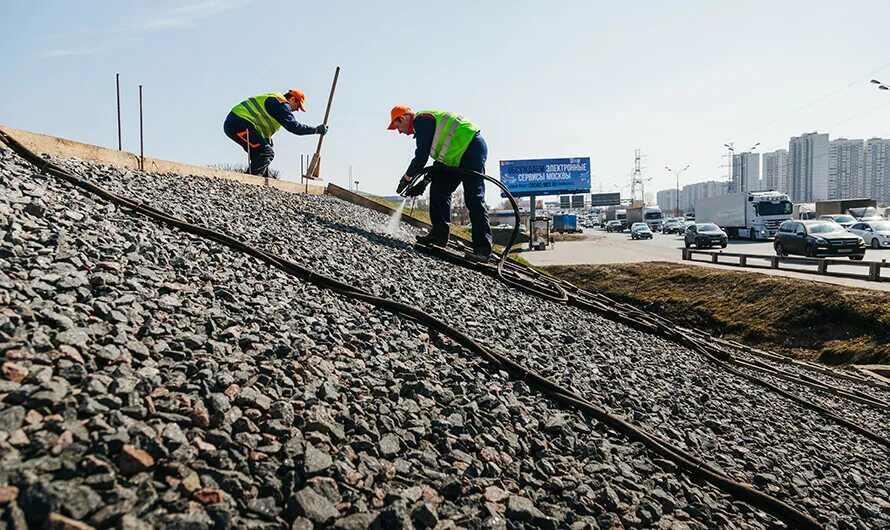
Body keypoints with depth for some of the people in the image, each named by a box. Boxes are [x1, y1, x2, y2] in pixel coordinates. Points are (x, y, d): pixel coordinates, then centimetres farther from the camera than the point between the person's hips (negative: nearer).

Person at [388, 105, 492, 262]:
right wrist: (424, 182, 13)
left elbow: (421, 156, -14)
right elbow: (440, 161, 20)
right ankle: (439, 234, 8)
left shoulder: (421, 120, -9)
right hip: (459, 155, 11)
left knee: (473, 198, -16)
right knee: (438, 189, 8)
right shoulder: (426, 122, 22)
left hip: (473, 148, -11)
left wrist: (406, 179, -3)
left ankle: (483, 247, -20)